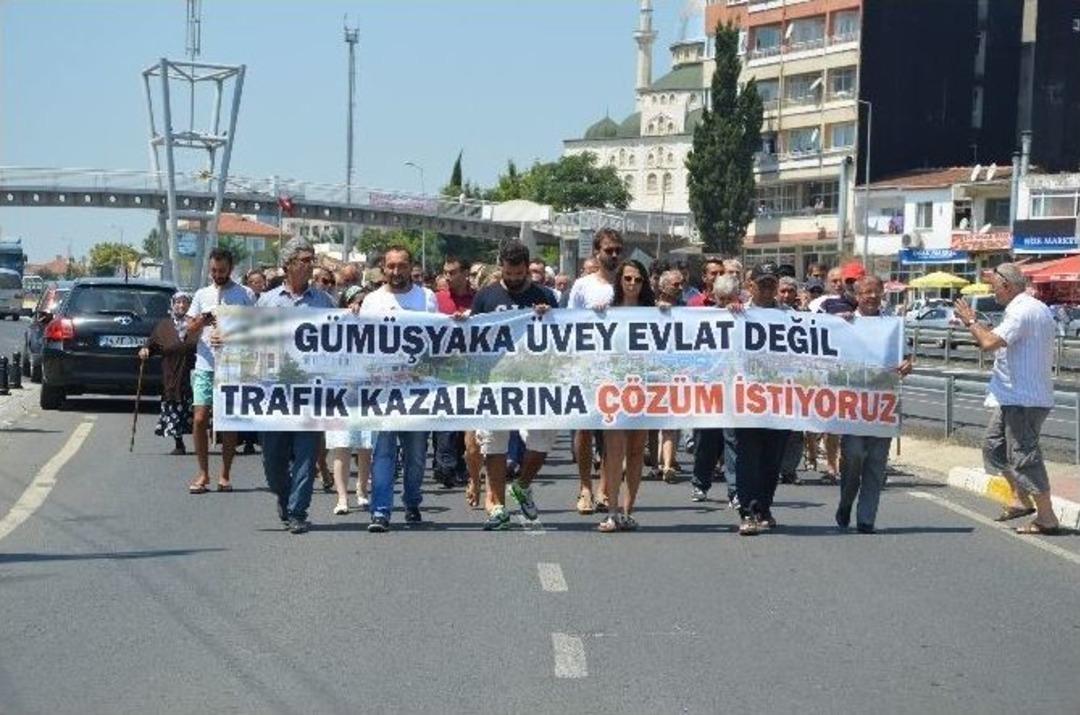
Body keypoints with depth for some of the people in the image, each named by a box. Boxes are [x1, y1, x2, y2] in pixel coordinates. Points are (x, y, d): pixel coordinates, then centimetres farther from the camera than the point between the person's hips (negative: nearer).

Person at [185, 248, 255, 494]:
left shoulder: (245, 295, 3)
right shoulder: (202, 294, 12)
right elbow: (189, 329, 9)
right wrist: (201, 322, -12)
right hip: (205, 365, 2)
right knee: (200, 419, -5)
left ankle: (224, 475, 10)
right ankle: (203, 474, 4)